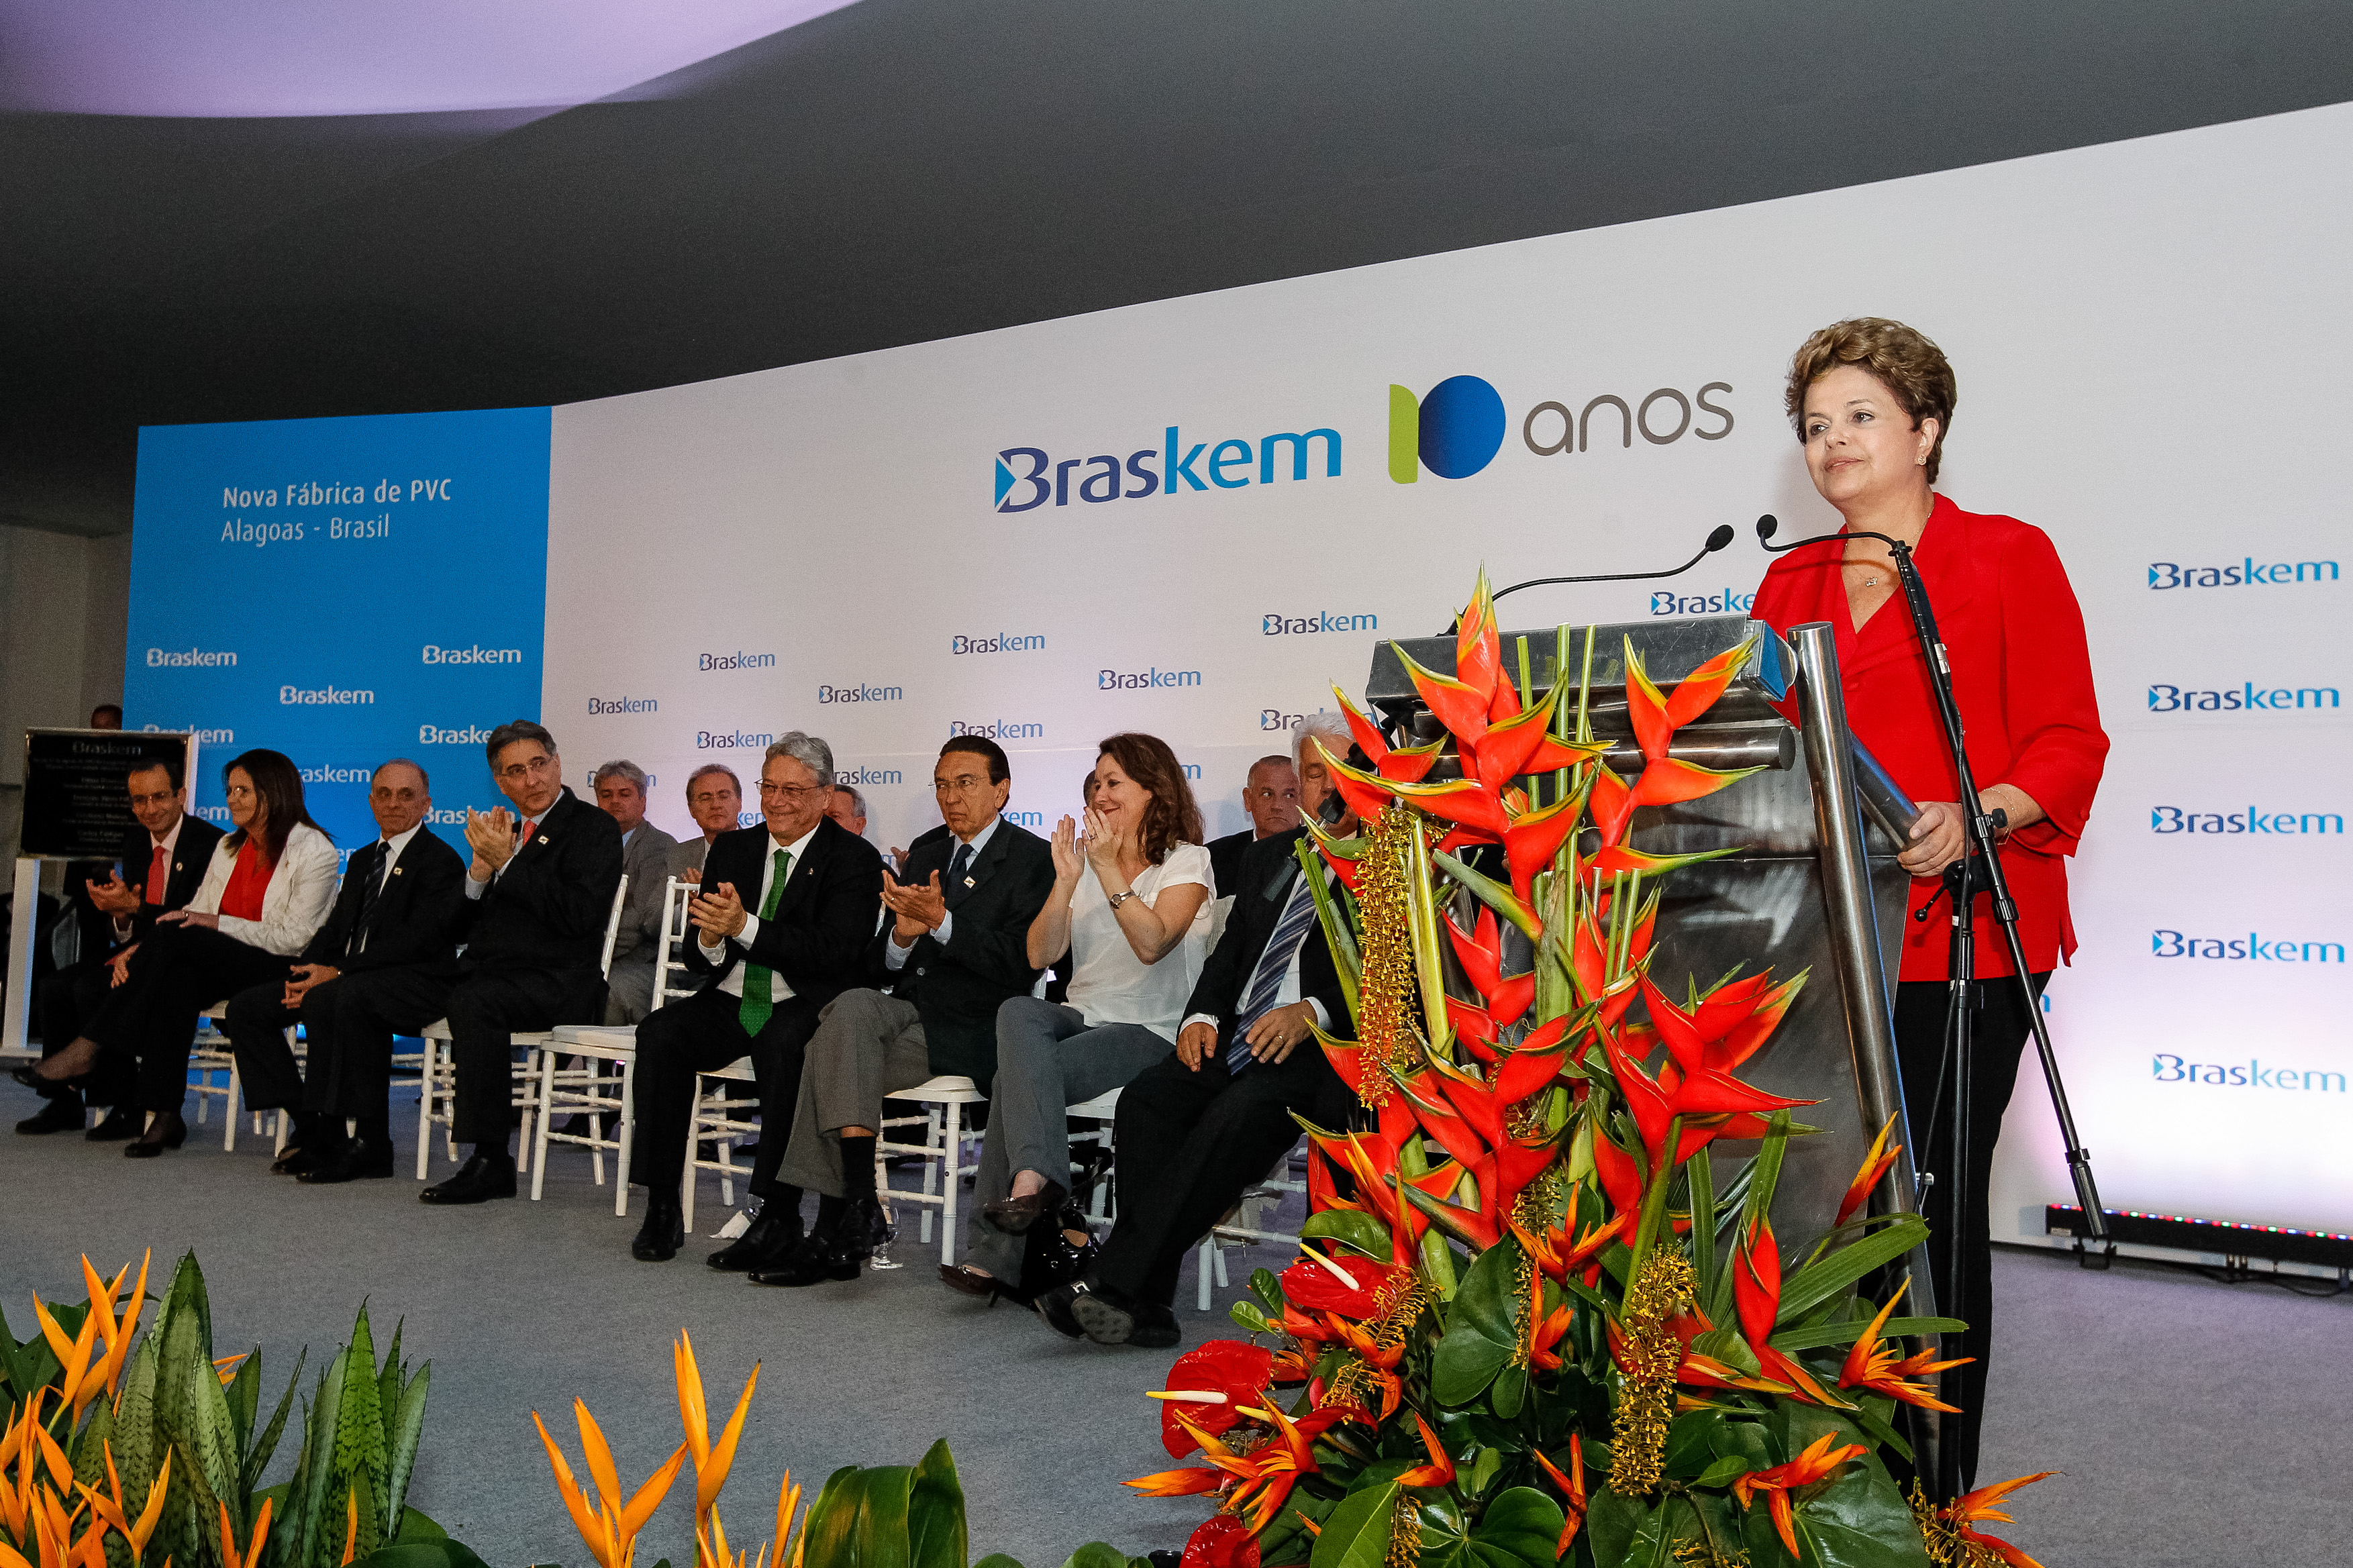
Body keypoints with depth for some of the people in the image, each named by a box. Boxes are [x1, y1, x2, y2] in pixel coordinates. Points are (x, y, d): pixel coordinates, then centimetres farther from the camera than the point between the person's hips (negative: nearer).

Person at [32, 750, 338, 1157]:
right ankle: (164, 1116, -33)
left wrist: (215, 923, -16)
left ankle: (89, 1047, -21)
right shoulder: (228, 847, 18)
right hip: (220, 970, 5)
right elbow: (196, 913, 11)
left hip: (278, 971, -5)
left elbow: (293, 937, -10)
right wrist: (140, 950, -6)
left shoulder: (314, 851, -4)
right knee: (178, 978, -32)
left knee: (174, 938, -28)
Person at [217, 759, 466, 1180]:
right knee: (247, 1006, -3)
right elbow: (334, 929, 20)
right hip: (349, 978, 9)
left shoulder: (441, 861, -6)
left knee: (324, 1002, -35)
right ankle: (312, 1127, -2)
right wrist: (305, 971, -2)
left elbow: (414, 940, -17)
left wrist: (336, 972, -20)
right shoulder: (362, 860, 22)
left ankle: (374, 1145, -27)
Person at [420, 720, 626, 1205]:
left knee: (474, 1002, -35)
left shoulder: (595, 828, 0)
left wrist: (506, 864, -13)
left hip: (557, 983, -7)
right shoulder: (506, 834, 22)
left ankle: (491, 1160, -28)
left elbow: (579, 914, -16)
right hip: (487, 975, 7)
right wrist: (482, 867, 0)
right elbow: (462, 929, 18)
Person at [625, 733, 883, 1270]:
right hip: (731, 1004, 5)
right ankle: (662, 1209, -17)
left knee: (780, 1043, -36)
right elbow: (698, 960, 12)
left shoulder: (855, 858, -1)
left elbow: (835, 953, -16)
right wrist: (710, 940, -13)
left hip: (802, 1007, -5)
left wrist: (745, 927, -24)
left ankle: (780, 1218, -29)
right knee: (660, 1031, -23)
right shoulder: (731, 849, 15)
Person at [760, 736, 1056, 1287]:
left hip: (972, 1030, -6)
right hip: (907, 1011, 6)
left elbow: (1020, 966, -14)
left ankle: (845, 1220, -17)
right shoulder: (925, 851, 19)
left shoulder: (1033, 859, -1)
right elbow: (876, 968, 16)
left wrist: (941, 923, -22)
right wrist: (901, 936, -8)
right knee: (852, 1006, -27)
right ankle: (857, 1209, -25)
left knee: (832, 1056, -25)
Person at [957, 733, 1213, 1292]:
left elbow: (1152, 943, -19)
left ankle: (995, 1253, -28)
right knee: (1018, 1012, -31)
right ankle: (1035, 1179, -44)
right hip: (1083, 1016, 5)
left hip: (1150, 1032, -5)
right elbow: (1040, 954, 4)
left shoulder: (1187, 862, 1)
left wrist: (1108, 869, -20)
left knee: (1016, 1076, -29)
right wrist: (1066, 880, -9)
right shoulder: (1087, 855, 17)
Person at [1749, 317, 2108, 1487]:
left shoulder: (2007, 557, 4)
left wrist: (1975, 816, -20)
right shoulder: (1790, 582, 17)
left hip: (1960, 939, -4)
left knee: (1937, 1202, 0)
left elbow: (2069, 743, -3)